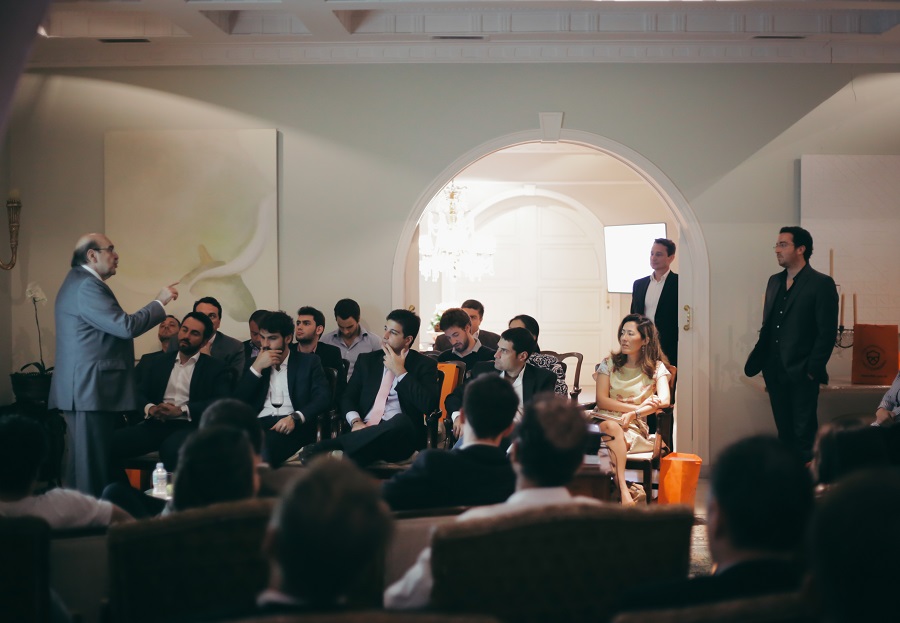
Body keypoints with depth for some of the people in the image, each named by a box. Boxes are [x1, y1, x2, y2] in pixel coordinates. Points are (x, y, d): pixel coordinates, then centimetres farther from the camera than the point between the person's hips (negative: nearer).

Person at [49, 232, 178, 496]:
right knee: (91, 465, -9)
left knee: (84, 462, 12)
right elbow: (126, 326, -21)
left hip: (85, 389, 11)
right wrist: (160, 302, -10)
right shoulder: (87, 286, -16)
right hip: (90, 391, -11)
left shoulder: (80, 282, 19)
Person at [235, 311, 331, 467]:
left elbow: (323, 398, -1)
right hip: (259, 425, 2)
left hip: (294, 427, -2)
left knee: (265, 442, -39)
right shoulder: (256, 364, 24)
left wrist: (295, 417, -18)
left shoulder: (308, 362, 15)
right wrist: (257, 368, 2)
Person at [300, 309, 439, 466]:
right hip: (364, 430, 2)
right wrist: (356, 422, -9)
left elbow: (429, 405, -8)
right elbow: (347, 398, 13)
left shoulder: (425, 365, 8)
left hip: (400, 434, -2)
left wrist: (400, 372, -6)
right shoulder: (367, 360, 20)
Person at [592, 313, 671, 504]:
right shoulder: (609, 363, 12)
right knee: (612, 428, -37)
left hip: (634, 426, -1)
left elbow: (664, 400, -10)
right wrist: (637, 407, -11)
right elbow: (601, 400, 0)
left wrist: (633, 414, -22)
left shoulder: (656, 368, 9)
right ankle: (623, 491, -50)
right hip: (603, 419, 1)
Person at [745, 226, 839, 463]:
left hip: (801, 374, -6)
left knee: (804, 435, -4)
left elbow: (827, 333, -9)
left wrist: (813, 370, -13)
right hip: (775, 373, 6)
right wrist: (758, 362, 6)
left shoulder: (821, 284, -6)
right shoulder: (774, 281, 14)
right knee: (784, 433, 10)